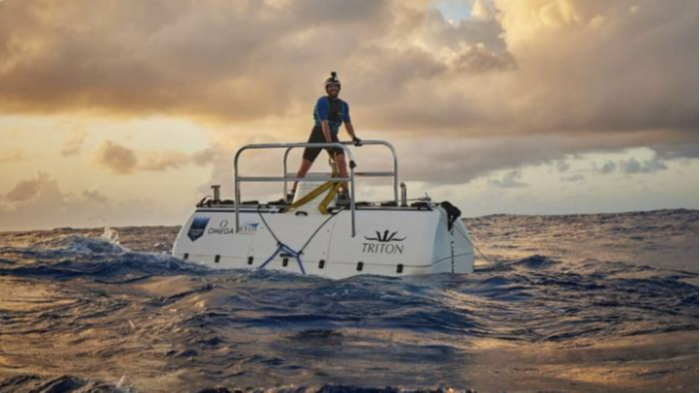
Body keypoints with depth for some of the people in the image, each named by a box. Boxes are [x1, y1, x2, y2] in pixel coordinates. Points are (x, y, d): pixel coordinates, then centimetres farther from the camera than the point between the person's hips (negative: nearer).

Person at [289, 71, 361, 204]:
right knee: (305, 166, -2)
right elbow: (324, 123, -24)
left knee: (341, 160, -22)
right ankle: (293, 192, 10)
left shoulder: (344, 105, 3)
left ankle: (344, 192, -21)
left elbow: (347, 123, 8)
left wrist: (354, 137, -8)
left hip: (333, 136, 3)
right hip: (318, 135, -3)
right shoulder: (322, 102, -14)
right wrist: (329, 142, -33)